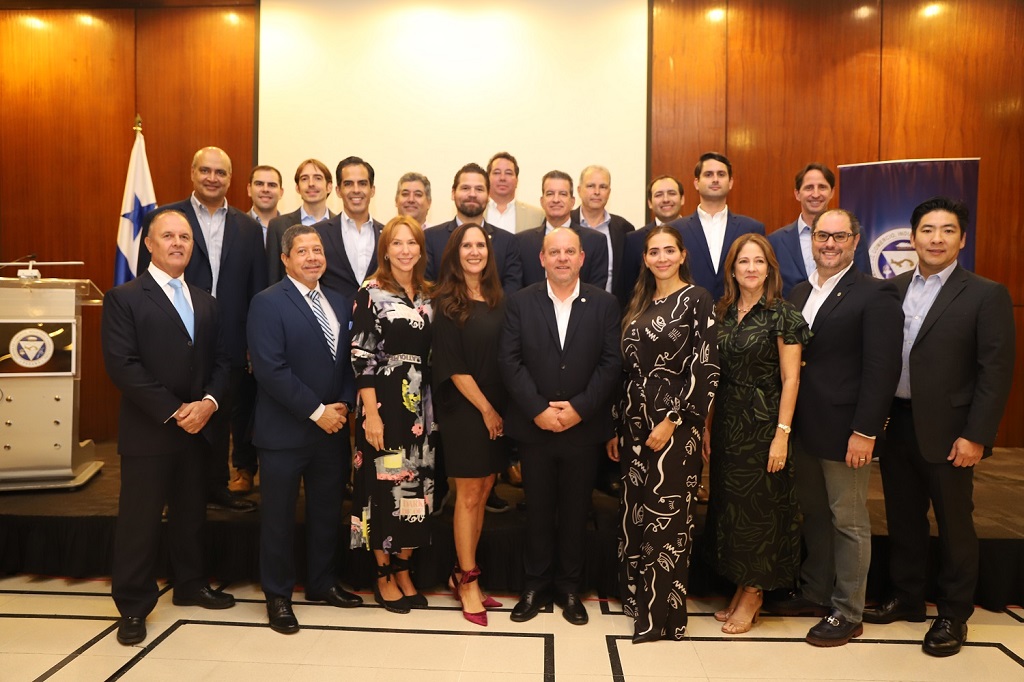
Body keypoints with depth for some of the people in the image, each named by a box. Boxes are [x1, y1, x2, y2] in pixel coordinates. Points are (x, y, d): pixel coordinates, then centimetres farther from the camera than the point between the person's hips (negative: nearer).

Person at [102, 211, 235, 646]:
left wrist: (208, 402, -10)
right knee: (140, 520, 4)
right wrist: (173, 412, -17)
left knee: (191, 513, 16)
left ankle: (190, 585, 32)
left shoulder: (206, 303, 13)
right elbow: (122, 365, -14)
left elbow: (220, 360, 9)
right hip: (147, 430, -5)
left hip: (198, 427, 5)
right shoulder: (124, 298, -5)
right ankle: (133, 606, 18)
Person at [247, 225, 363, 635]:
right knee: (279, 515, 8)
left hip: (332, 428, 6)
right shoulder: (268, 303, -10)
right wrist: (317, 412, -17)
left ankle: (321, 582, 34)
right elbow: (270, 368, -18)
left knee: (327, 510, 16)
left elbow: (349, 361, 11)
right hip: (285, 431, -6)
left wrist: (343, 405, -5)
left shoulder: (340, 304, 10)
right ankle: (278, 595, 25)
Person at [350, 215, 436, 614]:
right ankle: (384, 576, 19)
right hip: (385, 403, -5)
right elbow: (362, 357, -11)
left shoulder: (428, 295, 10)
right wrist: (371, 413, -16)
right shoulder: (371, 293, -7)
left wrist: (434, 407, 8)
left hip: (421, 405, 6)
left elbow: (433, 354, 13)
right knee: (385, 485, 2)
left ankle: (403, 572, 25)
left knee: (416, 485, 10)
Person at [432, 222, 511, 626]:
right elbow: (452, 366, -11)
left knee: (483, 494, 11)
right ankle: (468, 581, 15)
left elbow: (505, 355, 9)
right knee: (468, 495, 3)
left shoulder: (497, 300, 8)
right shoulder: (447, 303, -7)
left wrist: (502, 409, 1)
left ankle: (462, 576, 24)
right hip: (464, 410, -5)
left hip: (497, 410, 6)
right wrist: (485, 409, -11)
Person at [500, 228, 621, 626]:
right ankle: (536, 586, 27)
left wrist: (580, 408, -14)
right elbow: (509, 360, -6)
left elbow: (611, 362, -5)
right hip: (533, 426, 0)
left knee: (575, 512, 12)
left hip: (583, 427, 0)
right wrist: (538, 410, -14)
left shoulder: (604, 303, 1)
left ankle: (569, 588, 28)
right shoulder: (520, 302, 1)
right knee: (538, 511, 12)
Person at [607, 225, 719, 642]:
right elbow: (627, 369, 13)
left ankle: (662, 614, 15)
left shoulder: (696, 299, -5)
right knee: (635, 512, 11)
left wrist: (671, 421, -16)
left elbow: (705, 369, -12)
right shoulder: (638, 303, 13)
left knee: (667, 514, 0)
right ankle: (637, 597, 27)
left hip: (674, 424, -6)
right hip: (634, 422, 6)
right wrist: (616, 429, 10)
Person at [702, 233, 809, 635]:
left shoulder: (782, 315, -7)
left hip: (762, 425, -5)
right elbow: (714, 376, 8)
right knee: (728, 504, 11)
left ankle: (753, 597, 20)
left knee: (758, 507, 4)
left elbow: (790, 379, -10)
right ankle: (739, 590, 26)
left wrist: (782, 434, -15)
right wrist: (707, 428, 5)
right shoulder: (722, 313, 8)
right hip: (726, 424, 5)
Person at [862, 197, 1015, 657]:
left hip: (946, 432, -4)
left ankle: (953, 616, 27)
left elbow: (996, 372, -10)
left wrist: (976, 437, -14)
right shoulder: (893, 289, 6)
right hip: (896, 425, 4)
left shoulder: (986, 295, -7)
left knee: (954, 526, 10)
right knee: (902, 520, 16)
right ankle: (907, 598, 34)